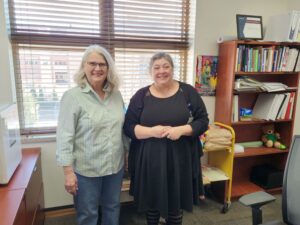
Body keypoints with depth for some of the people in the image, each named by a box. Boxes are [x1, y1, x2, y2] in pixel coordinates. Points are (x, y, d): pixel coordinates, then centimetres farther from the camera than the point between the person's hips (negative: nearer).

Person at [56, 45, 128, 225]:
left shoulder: (116, 94, 2)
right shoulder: (73, 96, -13)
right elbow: (65, 136, -14)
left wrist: (126, 153, 13)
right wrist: (68, 171, -16)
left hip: (116, 165, 5)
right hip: (86, 169, -4)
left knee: (113, 207, 23)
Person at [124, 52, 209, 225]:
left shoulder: (188, 92, -1)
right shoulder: (141, 95, 0)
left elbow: (203, 121, -1)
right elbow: (128, 127, -2)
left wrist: (181, 130, -18)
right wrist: (151, 131, -19)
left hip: (179, 159, 0)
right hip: (149, 160, 1)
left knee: (176, 204, 15)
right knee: (151, 202, 19)